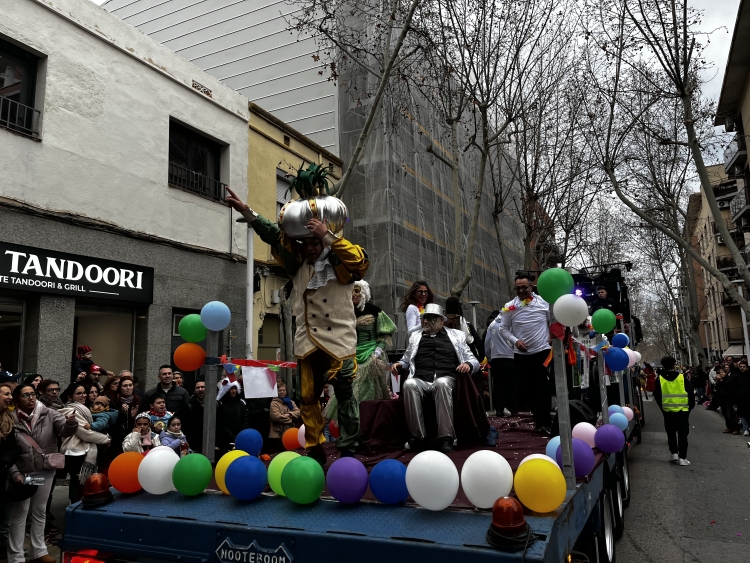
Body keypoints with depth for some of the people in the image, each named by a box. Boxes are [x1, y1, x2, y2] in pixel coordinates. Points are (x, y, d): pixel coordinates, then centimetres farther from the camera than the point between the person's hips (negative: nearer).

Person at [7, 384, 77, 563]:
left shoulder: (48, 414, -5)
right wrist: (14, 473, -12)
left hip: (45, 471, 2)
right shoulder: (10, 420, -8)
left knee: (39, 512, 16)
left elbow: (64, 430, -14)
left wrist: (71, 423, -37)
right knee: (19, 514, 7)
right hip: (22, 473, -2)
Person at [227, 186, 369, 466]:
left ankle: (348, 451, 7)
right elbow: (273, 235, 9)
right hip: (308, 340, 5)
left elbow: (360, 260, -24)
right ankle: (315, 451, 18)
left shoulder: (340, 262, -2)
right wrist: (245, 210, 5)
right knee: (308, 398, 8)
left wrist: (328, 235, -25)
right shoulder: (298, 261, 10)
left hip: (339, 340, -5)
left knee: (344, 395, 0)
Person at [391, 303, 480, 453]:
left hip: (445, 378, -1)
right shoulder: (415, 337, 28)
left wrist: (468, 364, -4)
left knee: (441, 383, -38)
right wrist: (398, 365, 10)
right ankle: (417, 436, -27)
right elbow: (407, 360, 33)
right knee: (409, 384, -34)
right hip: (421, 380, 1)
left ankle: (445, 438, -35)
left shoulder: (456, 335, 22)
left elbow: (474, 361, 19)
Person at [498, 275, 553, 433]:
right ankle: (539, 417, 26)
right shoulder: (509, 307, -2)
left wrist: (553, 337, -4)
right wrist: (515, 340, -11)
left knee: (543, 387, -3)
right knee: (527, 388, 9)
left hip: (542, 351, -2)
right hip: (521, 354, 2)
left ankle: (545, 421, 5)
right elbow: (503, 328, 3)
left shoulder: (544, 302, -3)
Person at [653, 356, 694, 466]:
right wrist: (690, 407, 12)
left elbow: (657, 395, 1)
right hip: (683, 411, 0)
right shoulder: (682, 377, -7)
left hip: (668, 411, 1)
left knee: (671, 433, 17)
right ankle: (682, 458, 5)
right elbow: (691, 393, -1)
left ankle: (674, 453, 13)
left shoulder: (660, 379, -5)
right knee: (682, 434, 6)